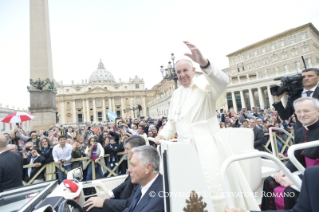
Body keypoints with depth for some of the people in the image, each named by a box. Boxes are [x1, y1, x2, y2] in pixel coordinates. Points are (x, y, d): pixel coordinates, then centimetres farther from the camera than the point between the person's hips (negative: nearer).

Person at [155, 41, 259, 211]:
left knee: (215, 189, -1)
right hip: (185, 147, 7)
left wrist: (204, 63, -45)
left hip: (207, 146, -6)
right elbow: (172, 120, 16)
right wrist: (163, 134, 0)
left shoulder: (205, 85, -7)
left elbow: (222, 81, -30)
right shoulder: (176, 94, 13)